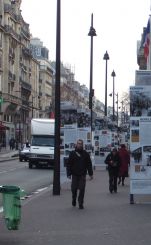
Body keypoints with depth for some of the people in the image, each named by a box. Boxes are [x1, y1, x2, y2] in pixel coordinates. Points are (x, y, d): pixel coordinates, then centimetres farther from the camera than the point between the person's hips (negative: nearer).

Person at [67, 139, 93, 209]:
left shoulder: (85, 154, 6)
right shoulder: (72, 153, 3)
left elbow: (89, 164, 8)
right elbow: (69, 164, 2)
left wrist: (90, 174, 4)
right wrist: (69, 174, -5)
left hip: (82, 175, 0)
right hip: (74, 174, 0)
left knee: (82, 189, -5)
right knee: (74, 189, 5)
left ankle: (80, 203, 2)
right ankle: (74, 200, 31)